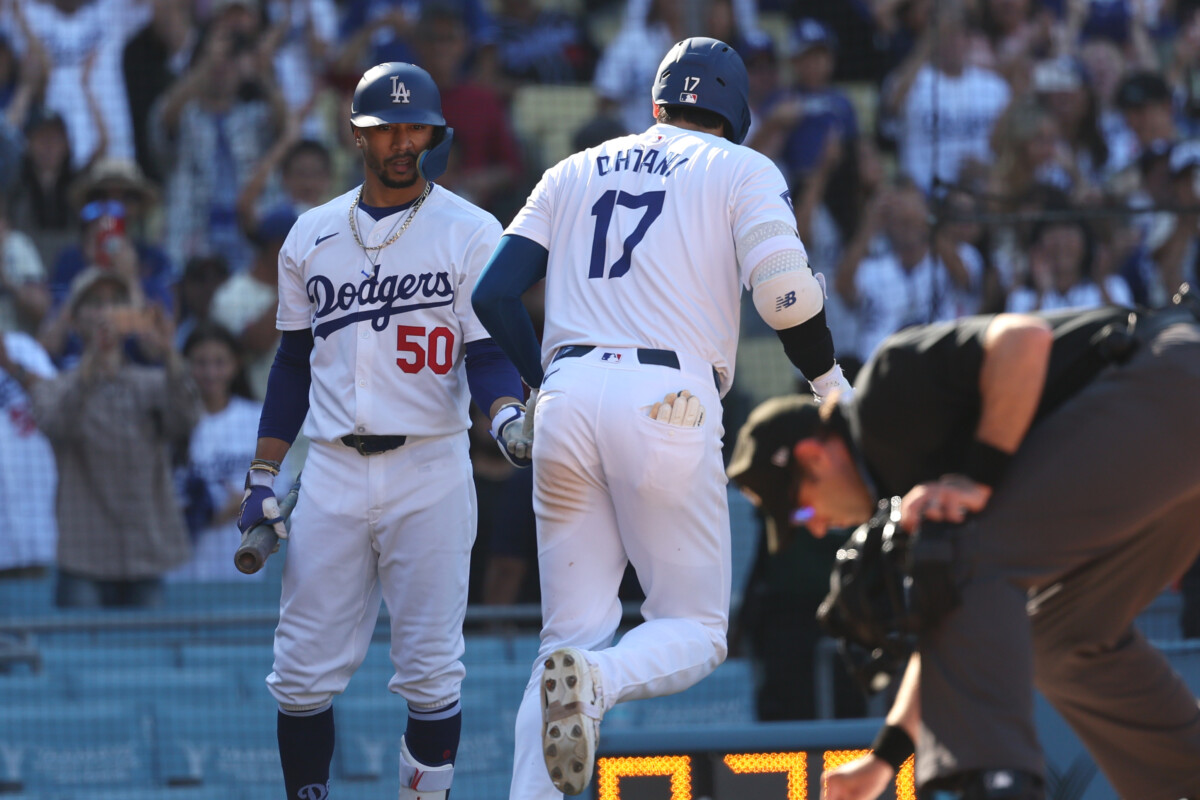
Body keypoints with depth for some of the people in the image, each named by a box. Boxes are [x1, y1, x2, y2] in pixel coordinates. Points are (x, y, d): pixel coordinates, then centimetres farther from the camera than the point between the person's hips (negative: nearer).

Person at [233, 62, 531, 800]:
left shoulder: (469, 232, 1)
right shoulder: (313, 236, 12)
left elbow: (488, 352, -4)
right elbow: (293, 364, 16)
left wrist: (508, 418, -26)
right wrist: (263, 481, 11)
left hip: (431, 472, -3)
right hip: (332, 473, 3)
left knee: (431, 673, -5)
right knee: (303, 675, 0)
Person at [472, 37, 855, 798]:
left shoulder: (578, 170, 22)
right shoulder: (743, 170, 11)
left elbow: (494, 292, 14)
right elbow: (785, 291, -6)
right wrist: (831, 383, 10)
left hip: (567, 399, 4)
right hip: (668, 400, -4)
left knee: (573, 633, 10)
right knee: (693, 632, 5)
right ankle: (597, 679, -29)